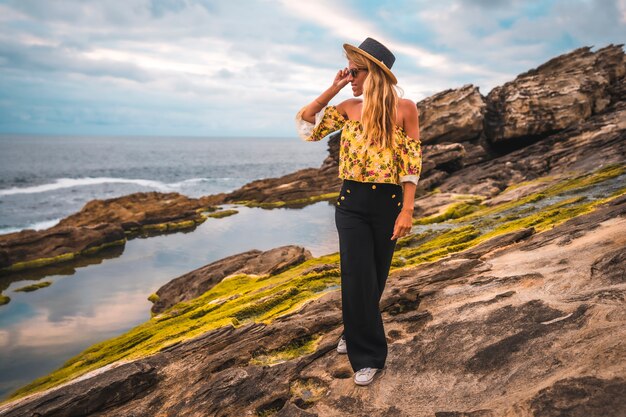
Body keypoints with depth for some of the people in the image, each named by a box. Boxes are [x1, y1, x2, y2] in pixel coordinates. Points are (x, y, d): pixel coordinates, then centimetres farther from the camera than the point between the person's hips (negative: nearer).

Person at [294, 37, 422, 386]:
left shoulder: (404, 108, -6)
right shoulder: (348, 108, 4)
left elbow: (412, 162, -7)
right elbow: (307, 128, 2)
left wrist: (407, 211, -12)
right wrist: (332, 90, -3)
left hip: (388, 202, -2)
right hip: (352, 202, 2)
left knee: (376, 277, 12)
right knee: (357, 278, 0)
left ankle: (357, 334, 36)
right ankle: (368, 354, 19)